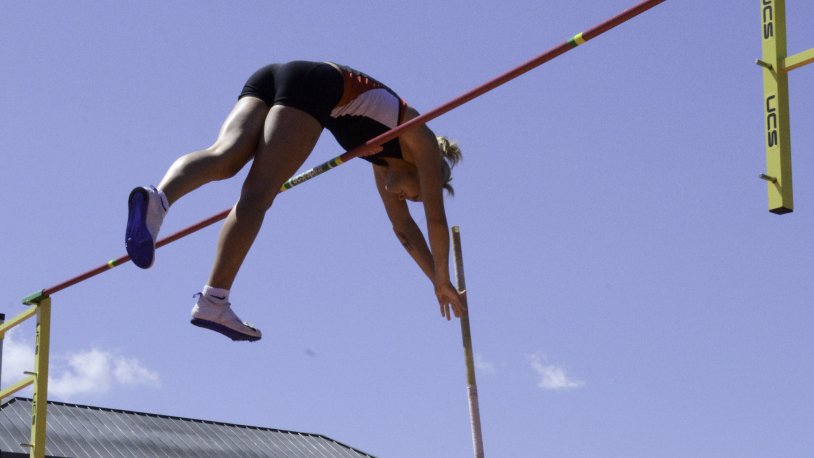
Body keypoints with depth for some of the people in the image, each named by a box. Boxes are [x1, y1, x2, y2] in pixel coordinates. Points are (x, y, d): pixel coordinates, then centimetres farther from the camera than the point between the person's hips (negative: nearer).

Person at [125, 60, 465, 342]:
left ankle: (158, 199, -49)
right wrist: (443, 281, 30)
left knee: (224, 157, -20)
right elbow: (436, 218, 20)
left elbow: (405, 229, 43)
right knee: (258, 194, -14)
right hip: (313, 84, -6)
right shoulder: (422, 141, 21)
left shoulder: (384, 158, 37)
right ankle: (213, 301, -23)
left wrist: (436, 279, 49)